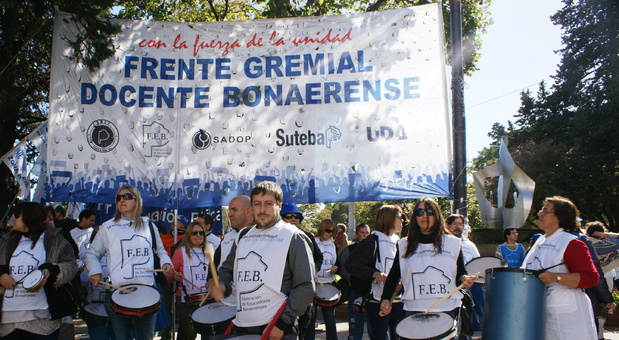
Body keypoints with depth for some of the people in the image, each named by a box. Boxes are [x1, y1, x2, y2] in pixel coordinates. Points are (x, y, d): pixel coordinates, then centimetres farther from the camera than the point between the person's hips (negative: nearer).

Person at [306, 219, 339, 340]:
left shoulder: (333, 245, 11)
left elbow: (337, 263, 17)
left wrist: (336, 268, -4)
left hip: (329, 285, 4)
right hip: (314, 285, -3)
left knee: (330, 317, 6)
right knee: (311, 316, 5)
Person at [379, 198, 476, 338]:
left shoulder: (453, 243, 7)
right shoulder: (404, 245, 8)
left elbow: (461, 273, 11)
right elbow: (393, 276, 12)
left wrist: (464, 280, -11)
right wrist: (385, 298, -1)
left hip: (447, 311, 0)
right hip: (415, 312, 0)